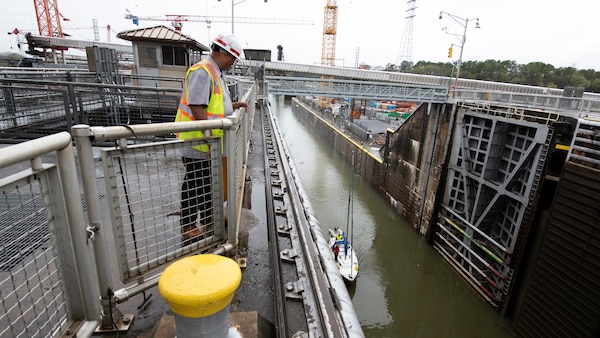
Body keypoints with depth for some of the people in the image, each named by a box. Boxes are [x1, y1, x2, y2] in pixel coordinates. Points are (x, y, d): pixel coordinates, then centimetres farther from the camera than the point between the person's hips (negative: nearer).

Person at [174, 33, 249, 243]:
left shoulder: (216, 73, 15)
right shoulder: (202, 72, -18)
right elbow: (196, 107, -26)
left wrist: (235, 106, 15)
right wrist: (209, 135, -29)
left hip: (210, 143, 10)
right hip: (197, 142, -10)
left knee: (209, 182, 20)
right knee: (194, 185, 2)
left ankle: (208, 218, 37)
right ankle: (188, 226, 18)